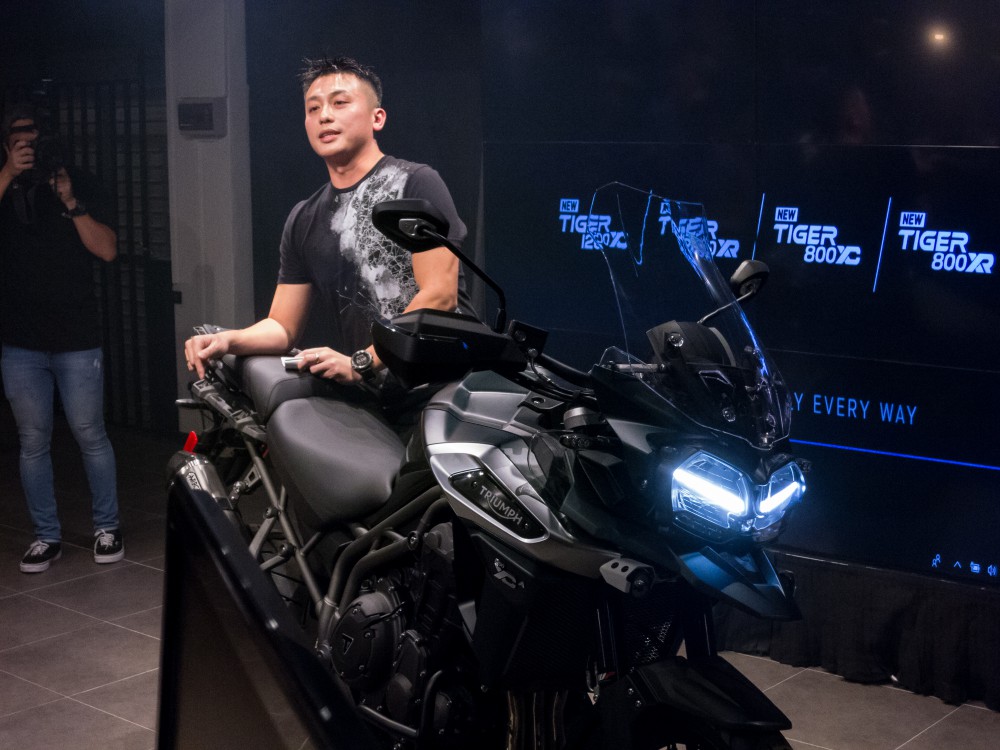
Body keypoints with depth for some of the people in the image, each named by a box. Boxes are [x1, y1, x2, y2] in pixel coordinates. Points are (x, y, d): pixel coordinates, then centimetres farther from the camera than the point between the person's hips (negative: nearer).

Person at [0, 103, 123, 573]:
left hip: (77, 339, -1)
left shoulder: (77, 184, 4)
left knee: (90, 435, 4)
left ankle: (107, 527, 18)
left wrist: (70, 202, -16)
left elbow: (107, 250, -7)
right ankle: (46, 536, 16)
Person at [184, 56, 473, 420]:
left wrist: (362, 363, -16)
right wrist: (228, 340, -4)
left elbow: (439, 295, -9)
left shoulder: (415, 182, 0)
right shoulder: (303, 221, 20)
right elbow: (284, 326, 18)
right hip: (364, 405, 5)